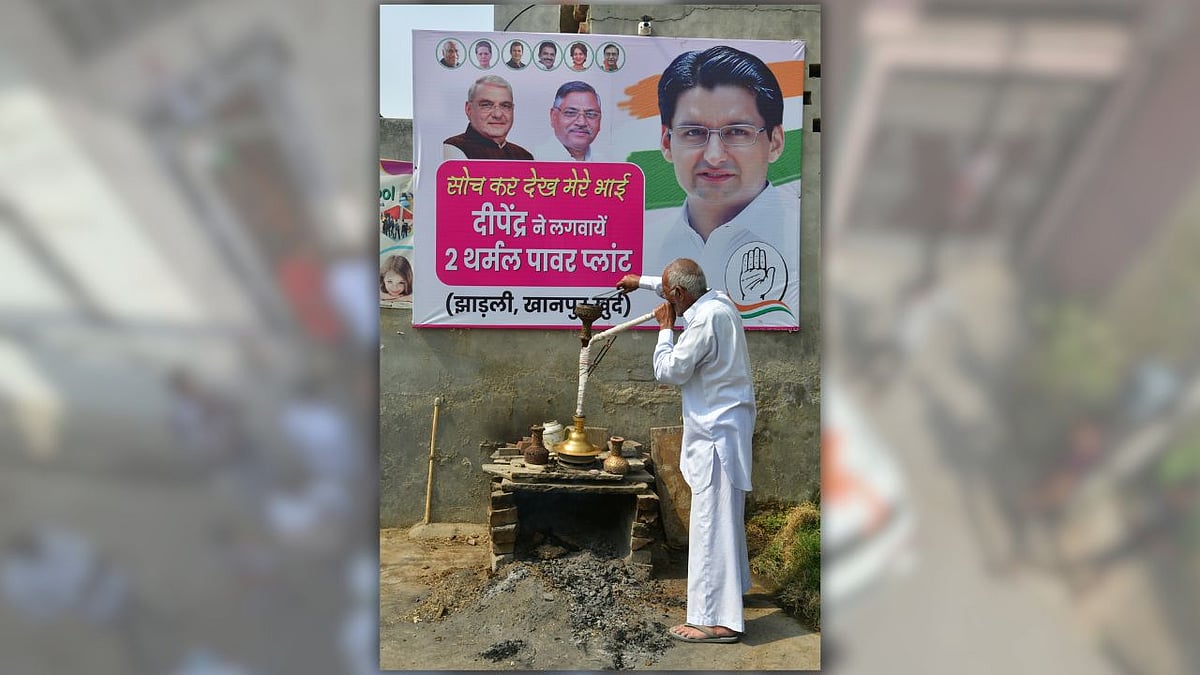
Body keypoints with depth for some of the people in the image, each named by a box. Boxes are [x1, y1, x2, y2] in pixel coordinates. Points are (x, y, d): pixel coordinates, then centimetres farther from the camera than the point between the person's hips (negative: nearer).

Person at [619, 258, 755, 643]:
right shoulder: (718, 301, 6)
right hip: (724, 425, 10)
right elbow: (681, 283, 28)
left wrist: (665, 328, -5)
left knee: (712, 522, -7)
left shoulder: (706, 320, -23)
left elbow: (668, 372, -17)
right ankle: (732, 583, 42)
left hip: (716, 433, -10)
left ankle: (717, 619, -4)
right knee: (723, 513, 24)